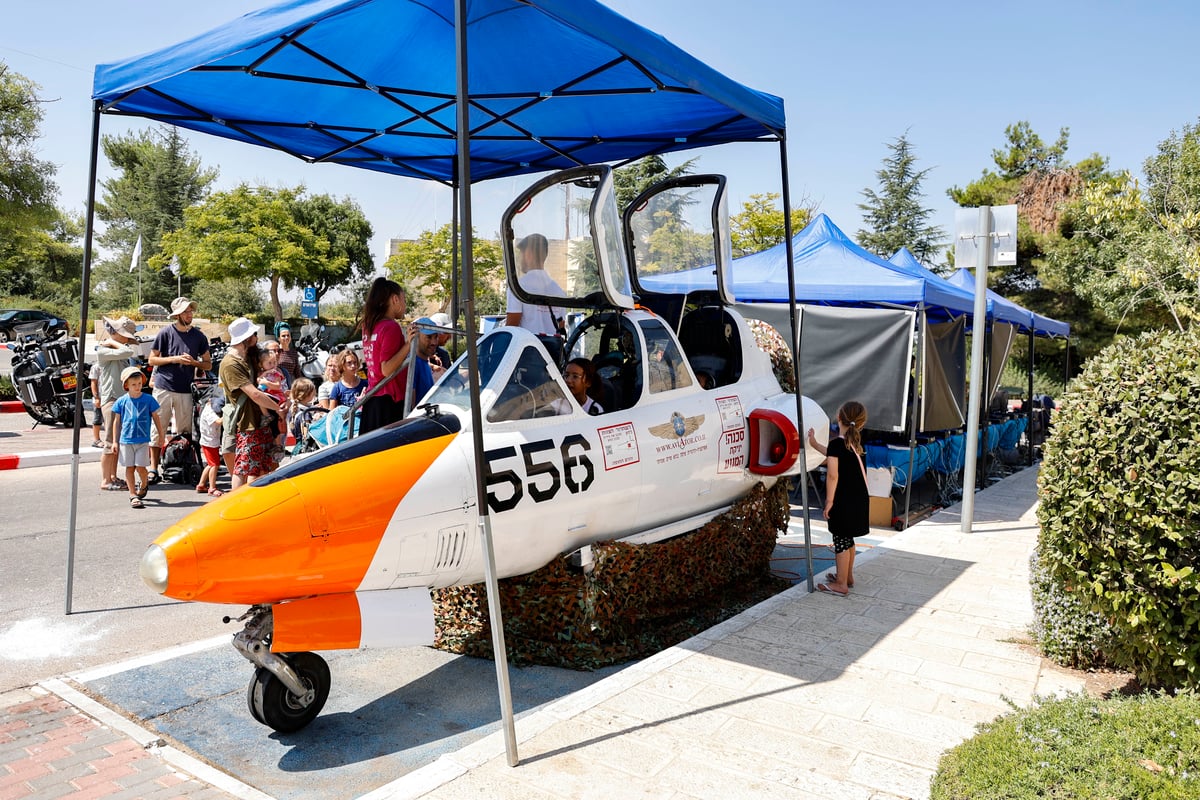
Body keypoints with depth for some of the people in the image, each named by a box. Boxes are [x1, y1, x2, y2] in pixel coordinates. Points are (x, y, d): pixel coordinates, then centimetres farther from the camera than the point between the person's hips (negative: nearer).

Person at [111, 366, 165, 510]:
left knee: (140, 467, -2)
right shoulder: (121, 401, 0)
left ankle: (144, 484, 29)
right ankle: (133, 496, 9)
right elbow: (116, 421, 6)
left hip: (143, 440, -1)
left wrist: (161, 435, 11)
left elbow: (156, 417, 8)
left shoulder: (148, 399, -1)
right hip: (126, 440, 1)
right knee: (129, 468, 4)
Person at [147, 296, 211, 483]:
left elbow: (208, 364, 11)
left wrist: (193, 362, -9)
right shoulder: (166, 333, 0)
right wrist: (174, 359, -11)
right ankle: (153, 468, 3)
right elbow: (152, 359, 3)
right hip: (163, 388, -2)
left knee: (184, 432, 6)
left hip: (186, 390, 2)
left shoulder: (199, 336, 7)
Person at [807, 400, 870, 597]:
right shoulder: (854, 443, 6)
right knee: (848, 539, 20)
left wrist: (829, 501, -13)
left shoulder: (836, 443, -18)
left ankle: (841, 584, 9)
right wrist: (815, 445, 33)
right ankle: (847, 576, 33)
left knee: (841, 541, 1)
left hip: (843, 502, -8)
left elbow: (833, 475, -19)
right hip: (858, 500, 8)